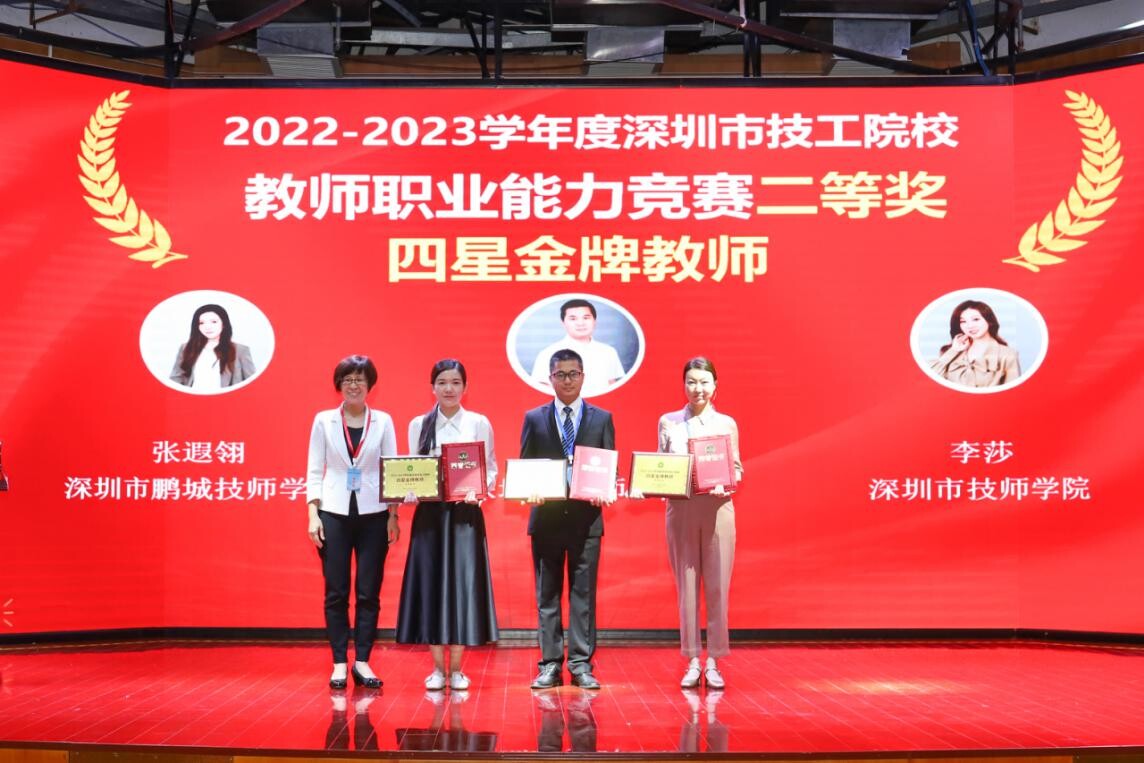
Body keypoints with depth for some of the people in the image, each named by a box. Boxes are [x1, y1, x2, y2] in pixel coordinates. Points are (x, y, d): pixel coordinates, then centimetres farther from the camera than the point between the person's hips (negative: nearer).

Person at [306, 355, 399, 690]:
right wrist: (313, 514, -5)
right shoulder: (324, 421, 4)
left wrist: (393, 515, -2)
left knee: (368, 592, 1)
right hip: (334, 513, 0)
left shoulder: (383, 421, 5)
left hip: (372, 514, 0)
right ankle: (339, 664, 8)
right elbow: (315, 470, 4)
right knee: (336, 592, 1)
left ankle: (362, 662, 9)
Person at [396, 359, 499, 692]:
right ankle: (437, 668, 11)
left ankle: (456, 669, 8)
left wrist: (478, 492, -15)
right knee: (430, 585, 1)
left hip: (465, 513, -1)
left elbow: (491, 469, 3)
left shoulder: (479, 424, 3)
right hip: (429, 514, 1)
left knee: (463, 584, -2)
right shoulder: (419, 425, 7)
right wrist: (410, 493, -11)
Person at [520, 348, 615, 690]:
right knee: (547, 594, 5)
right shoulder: (534, 419, 8)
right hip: (546, 516, 1)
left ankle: (581, 664, 7)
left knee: (583, 593, 2)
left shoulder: (602, 418, 7)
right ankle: (550, 664, 10)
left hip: (586, 516, -1)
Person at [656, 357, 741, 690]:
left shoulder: (727, 424, 6)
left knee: (717, 586, 1)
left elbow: (737, 469, 7)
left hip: (717, 510, 0)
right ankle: (693, 662, 10)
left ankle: (713, 662, 9)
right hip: (681, 510, 0)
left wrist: (724, 485, -13)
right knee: (687, 586, 3)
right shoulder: (668, 422, 7)